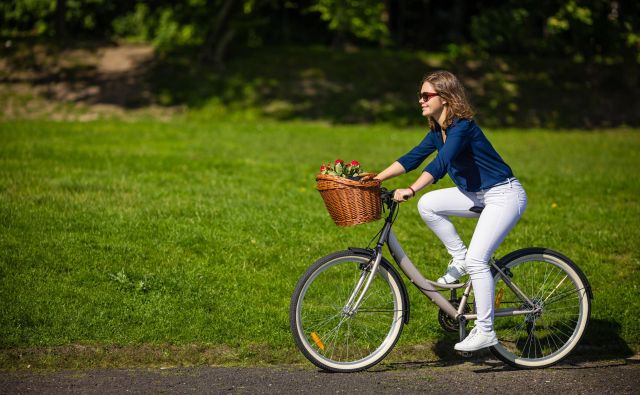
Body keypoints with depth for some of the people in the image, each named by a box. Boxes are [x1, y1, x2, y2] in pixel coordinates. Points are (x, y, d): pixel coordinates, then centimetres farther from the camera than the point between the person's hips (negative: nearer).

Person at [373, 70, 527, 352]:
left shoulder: (462, 127, -22)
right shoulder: (438, 131, 6)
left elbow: (441, 163, -34)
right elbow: (413, 158, 8)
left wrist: (411, 190, -43)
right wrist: (376, 178, -1)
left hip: (505, 195, -9)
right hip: (478, 195, 9)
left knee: (477, 259, -18)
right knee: (428, 205, -8)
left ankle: (485, 332, -10)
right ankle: (459, 258, 6)